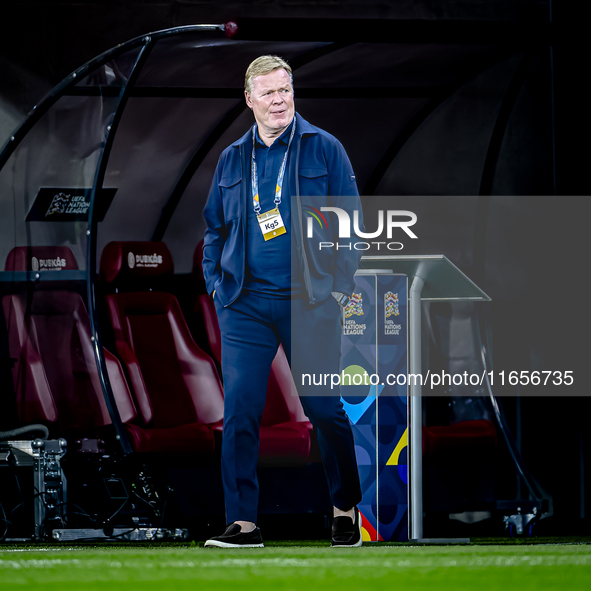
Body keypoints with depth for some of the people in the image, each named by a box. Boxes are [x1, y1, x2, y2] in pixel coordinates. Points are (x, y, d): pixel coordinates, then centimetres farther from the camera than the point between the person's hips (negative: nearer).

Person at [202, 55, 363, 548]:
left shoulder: (324, 150, 2)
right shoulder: (232, 160, 12)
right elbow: (215, 227, 20)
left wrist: (339, 287, -5)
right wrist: (216, 283, 8)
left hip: (309, 302, -3)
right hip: (245, 304, 3)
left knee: (324, 408, 1)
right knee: (239, 410, -6)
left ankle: (346, 509, 19)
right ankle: (242, 522, -3)